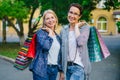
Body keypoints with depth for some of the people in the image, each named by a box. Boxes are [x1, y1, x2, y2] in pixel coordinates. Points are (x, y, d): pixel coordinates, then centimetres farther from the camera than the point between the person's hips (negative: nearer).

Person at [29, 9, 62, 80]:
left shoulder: (57, 37, 14)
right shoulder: (41, 32, -5)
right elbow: (45, 46, -26)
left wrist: (61, 70, 16)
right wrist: (50, 33, -11)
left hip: (54, 69, 6)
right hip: (41, 69, -6)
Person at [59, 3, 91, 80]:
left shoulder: (85, 27, -4)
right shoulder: (64, 30, 7)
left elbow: (80, 42, -24)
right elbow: (62, 51, 10)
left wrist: (76, 26, -10)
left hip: (79, 67, -5)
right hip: (67, 66, 5)